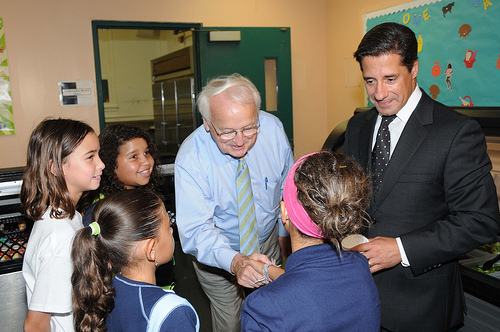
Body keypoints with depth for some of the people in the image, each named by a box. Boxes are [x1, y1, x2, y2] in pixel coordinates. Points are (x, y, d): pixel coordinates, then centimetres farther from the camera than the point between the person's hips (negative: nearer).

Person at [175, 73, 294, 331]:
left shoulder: (272, 128, -22)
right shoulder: (191, 158, -32)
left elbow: (286, 185, -4)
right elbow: (196, 230, -37)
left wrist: (284, 232, 7)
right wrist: (235, 261, -55)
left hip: (267, 241, 3)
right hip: (216, 253, -3)